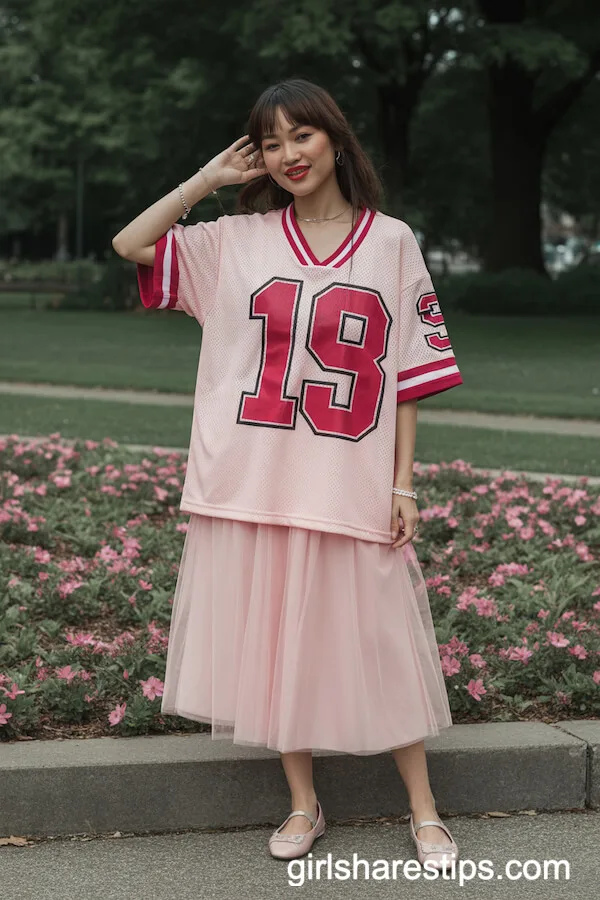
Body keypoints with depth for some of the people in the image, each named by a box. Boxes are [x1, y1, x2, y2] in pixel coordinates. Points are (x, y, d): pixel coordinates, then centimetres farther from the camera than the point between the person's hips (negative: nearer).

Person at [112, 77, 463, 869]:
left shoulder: (390, 242, 2)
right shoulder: (237, 241, 5)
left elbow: (408, 375, 2)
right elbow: (130, 244, -1)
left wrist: (403, 486, -2)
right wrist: (210, 179, 0)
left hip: (352, 489, -2)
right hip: (254, 485, 2)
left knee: (378, 644, 4)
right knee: (277, 642, 9)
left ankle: (424, 812, 19)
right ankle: (303, 805, 26)